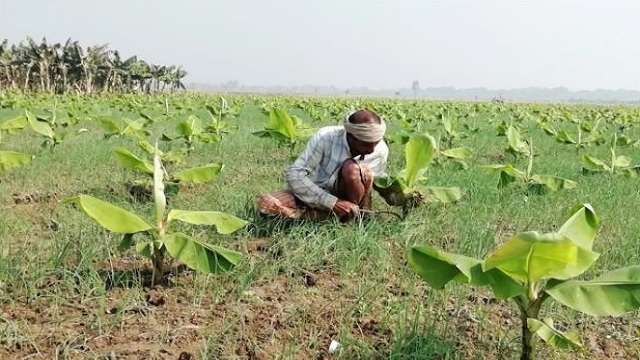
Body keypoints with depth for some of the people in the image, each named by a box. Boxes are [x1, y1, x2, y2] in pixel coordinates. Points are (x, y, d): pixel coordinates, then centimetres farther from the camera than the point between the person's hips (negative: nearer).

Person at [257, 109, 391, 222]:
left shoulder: (381, 150, -13)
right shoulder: (325, 137, -24)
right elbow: (293, 175, -27)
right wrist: (332, 202, -33)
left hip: (348, 201, 1)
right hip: (316, 199, -1)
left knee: (353, 168, -34)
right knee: (266, 203, -26)